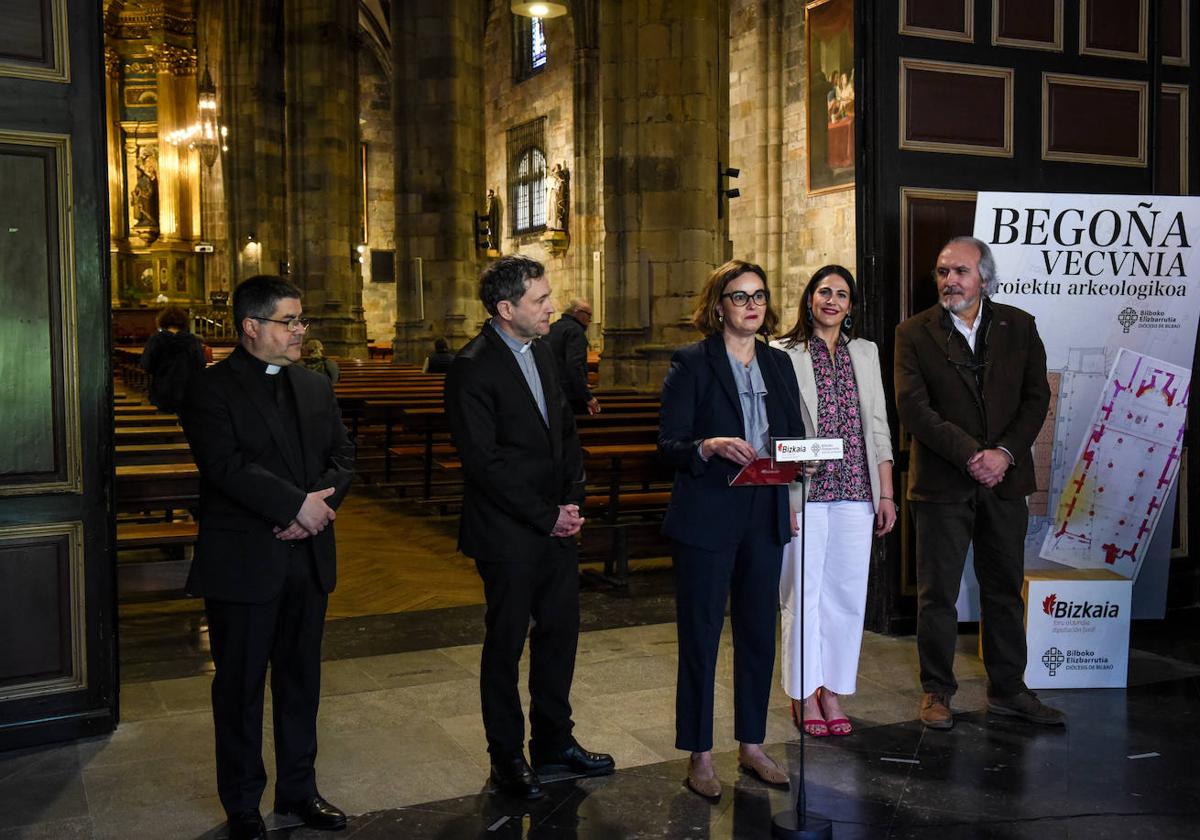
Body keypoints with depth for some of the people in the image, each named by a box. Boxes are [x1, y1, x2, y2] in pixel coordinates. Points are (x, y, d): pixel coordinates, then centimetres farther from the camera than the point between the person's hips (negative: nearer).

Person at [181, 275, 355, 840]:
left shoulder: (316, 388, 11)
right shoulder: (212, 389, -7)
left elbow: (342, 456, 6)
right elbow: (225, 464, -19)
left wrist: (319, 506, -12)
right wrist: (297, 503, -21)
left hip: (308, 558, 5)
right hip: (242, 562, -5)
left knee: (301, 681, 15)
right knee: (240, 686, 7)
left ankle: (298, 789, 30)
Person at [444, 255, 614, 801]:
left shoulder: (540, 351, 9)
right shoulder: (472, 369, -16)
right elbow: (485, 462, -19)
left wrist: (573, 501, 2)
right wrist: (547, 516, -15)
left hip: (557, 525, 8)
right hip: (510, 535, -7)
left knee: (560, 632, 15)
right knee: (506, 643, 7)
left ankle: (553, 742, 32)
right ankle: (507, 759, 23)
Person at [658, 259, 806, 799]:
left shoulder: (779, 364, 11)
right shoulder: (691, 363, -5)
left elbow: (795, 435, 15)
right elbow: (668, 444, -9)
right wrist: (710, 446, -28)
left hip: (765, 517, 5)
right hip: (707, 519, -5)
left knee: (759, 635, 12)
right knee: (700, 638, 3)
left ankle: (752, 745, 27)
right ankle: (699, 756, 15)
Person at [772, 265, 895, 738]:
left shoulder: (865, 353, 14)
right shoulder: (784, 354, 0)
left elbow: (878, 426, 13)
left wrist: (886, 494, 9)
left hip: (855, 491, 4)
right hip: (803, 491, -4)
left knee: (847, 592, 6)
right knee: (803, 593, 2)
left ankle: (832, 691, 19)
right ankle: (804, 694, 16)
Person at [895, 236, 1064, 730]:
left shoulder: (1018, 327, 6)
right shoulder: (914, 333, -1)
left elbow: (1036, 398, 3)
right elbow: (912, 407, -10)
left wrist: (1004, 453, -12)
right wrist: (971, 455, -17)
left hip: (1005, 480, 3)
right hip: (941, 483, -2)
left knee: (1005, 590, 12)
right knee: (937, 593, 4)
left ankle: (1008, 691, 25)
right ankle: (936, 692, 17)